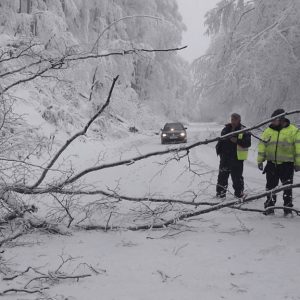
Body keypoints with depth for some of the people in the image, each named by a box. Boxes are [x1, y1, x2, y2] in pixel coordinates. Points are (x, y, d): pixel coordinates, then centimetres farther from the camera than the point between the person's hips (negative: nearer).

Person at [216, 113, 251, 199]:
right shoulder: (226, 129, 11)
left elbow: (248, 143, -14)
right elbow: (221, 141, 22)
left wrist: (237, 141, -24)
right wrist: (218, 148, 10)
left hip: (237, 158, -5)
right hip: (225, 157, 5)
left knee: (237, 176, 1)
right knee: (222, 176, 8)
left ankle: (239, 193, 14)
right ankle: (220, 193, 17)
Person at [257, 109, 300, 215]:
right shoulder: (268, 131, 8)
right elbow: (262, 147, 11)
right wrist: (260, 161, 6)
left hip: (287, 164, -4)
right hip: (271, 164, 4)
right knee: (271, 186, 8)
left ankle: (288, 206, 9)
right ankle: (269, 207, 17)